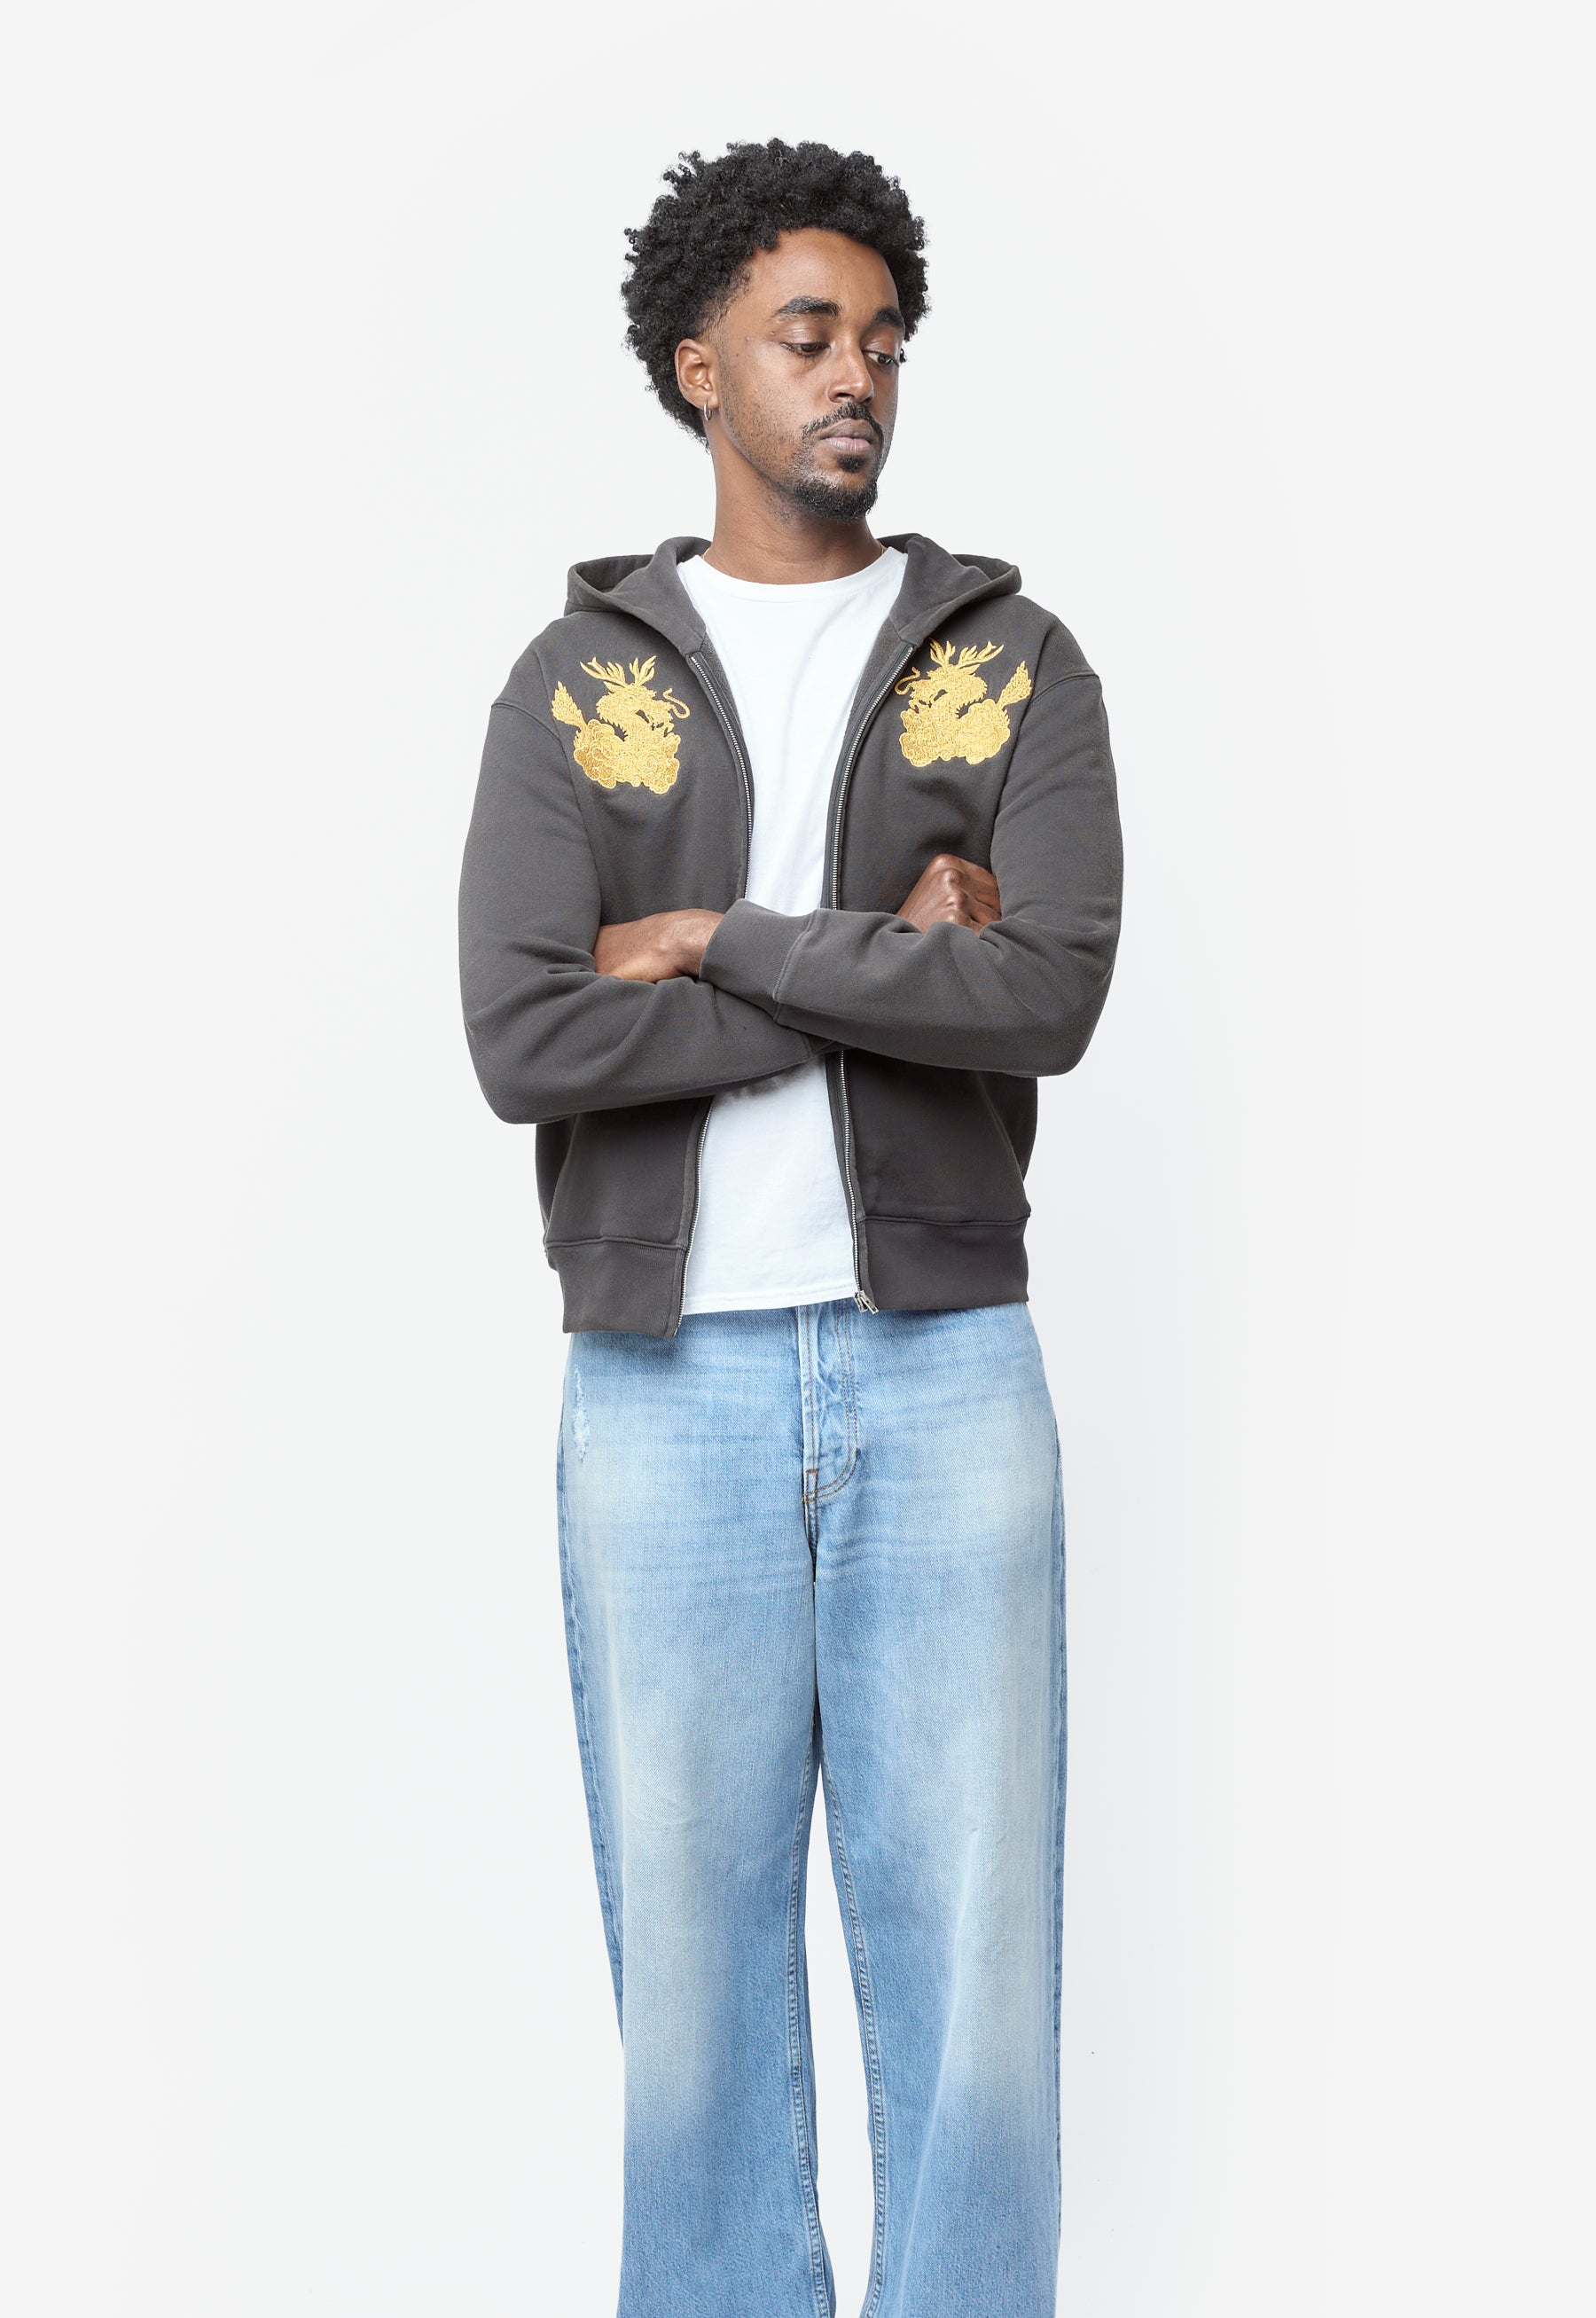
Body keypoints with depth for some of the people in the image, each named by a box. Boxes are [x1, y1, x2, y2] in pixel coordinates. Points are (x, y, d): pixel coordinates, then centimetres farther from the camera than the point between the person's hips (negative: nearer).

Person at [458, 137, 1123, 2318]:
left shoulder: (1016, 661, 4)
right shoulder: (575, 682, 4)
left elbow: (1056, 993, -12)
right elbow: (526, 1043, -11)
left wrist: (725, 938, -12)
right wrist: (891, 966, -12)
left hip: (946, 1375, 0)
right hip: (666, 1391, 0)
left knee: (975, 1928, 2)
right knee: (693, 1933, 6)